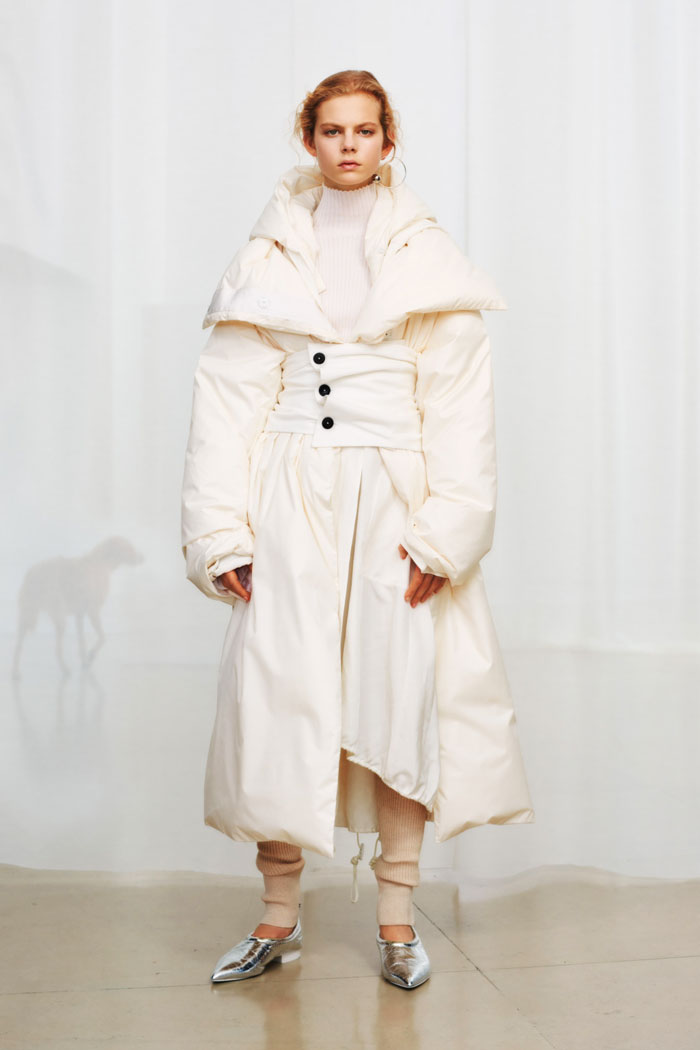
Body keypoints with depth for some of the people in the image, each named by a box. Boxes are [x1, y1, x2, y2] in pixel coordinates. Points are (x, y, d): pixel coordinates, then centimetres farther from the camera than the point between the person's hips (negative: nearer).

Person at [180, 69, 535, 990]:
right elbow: (229, 401, 5)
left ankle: (397, 921, 15)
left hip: (394, 507, 0)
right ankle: (279, 917, 16)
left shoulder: (428, 259, 7)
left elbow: (461, 410, 0)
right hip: (290, 507, 1)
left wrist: (445, 530, -10)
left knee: (399, 698, 0)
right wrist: (220, 532, -3)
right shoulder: (266, 258, 10)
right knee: (277, 697, -1)